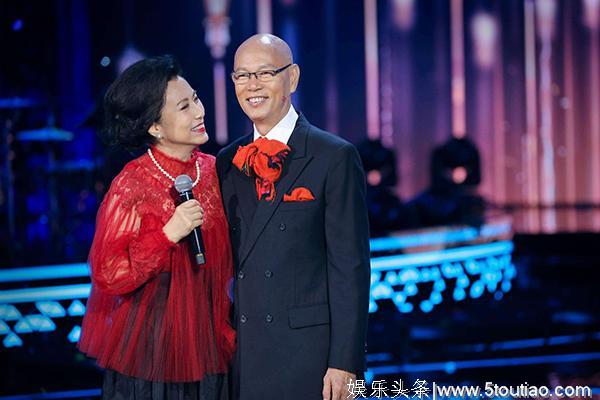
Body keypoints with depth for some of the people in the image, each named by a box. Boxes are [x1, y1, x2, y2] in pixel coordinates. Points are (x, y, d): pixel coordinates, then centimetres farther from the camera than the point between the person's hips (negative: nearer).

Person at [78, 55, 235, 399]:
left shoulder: (213, 171, 2)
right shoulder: (133, 185, -13)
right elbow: (108, 276, -15)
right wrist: (168, 235, -24)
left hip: (209, 342, 5)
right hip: (153, 346, -5)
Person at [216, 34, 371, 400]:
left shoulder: (335, 157, -5)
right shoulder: (227, 163, 11)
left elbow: (350, 267, -8)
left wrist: (344, 362, -13)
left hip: (308, 354, -4)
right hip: (241, 355, 5)